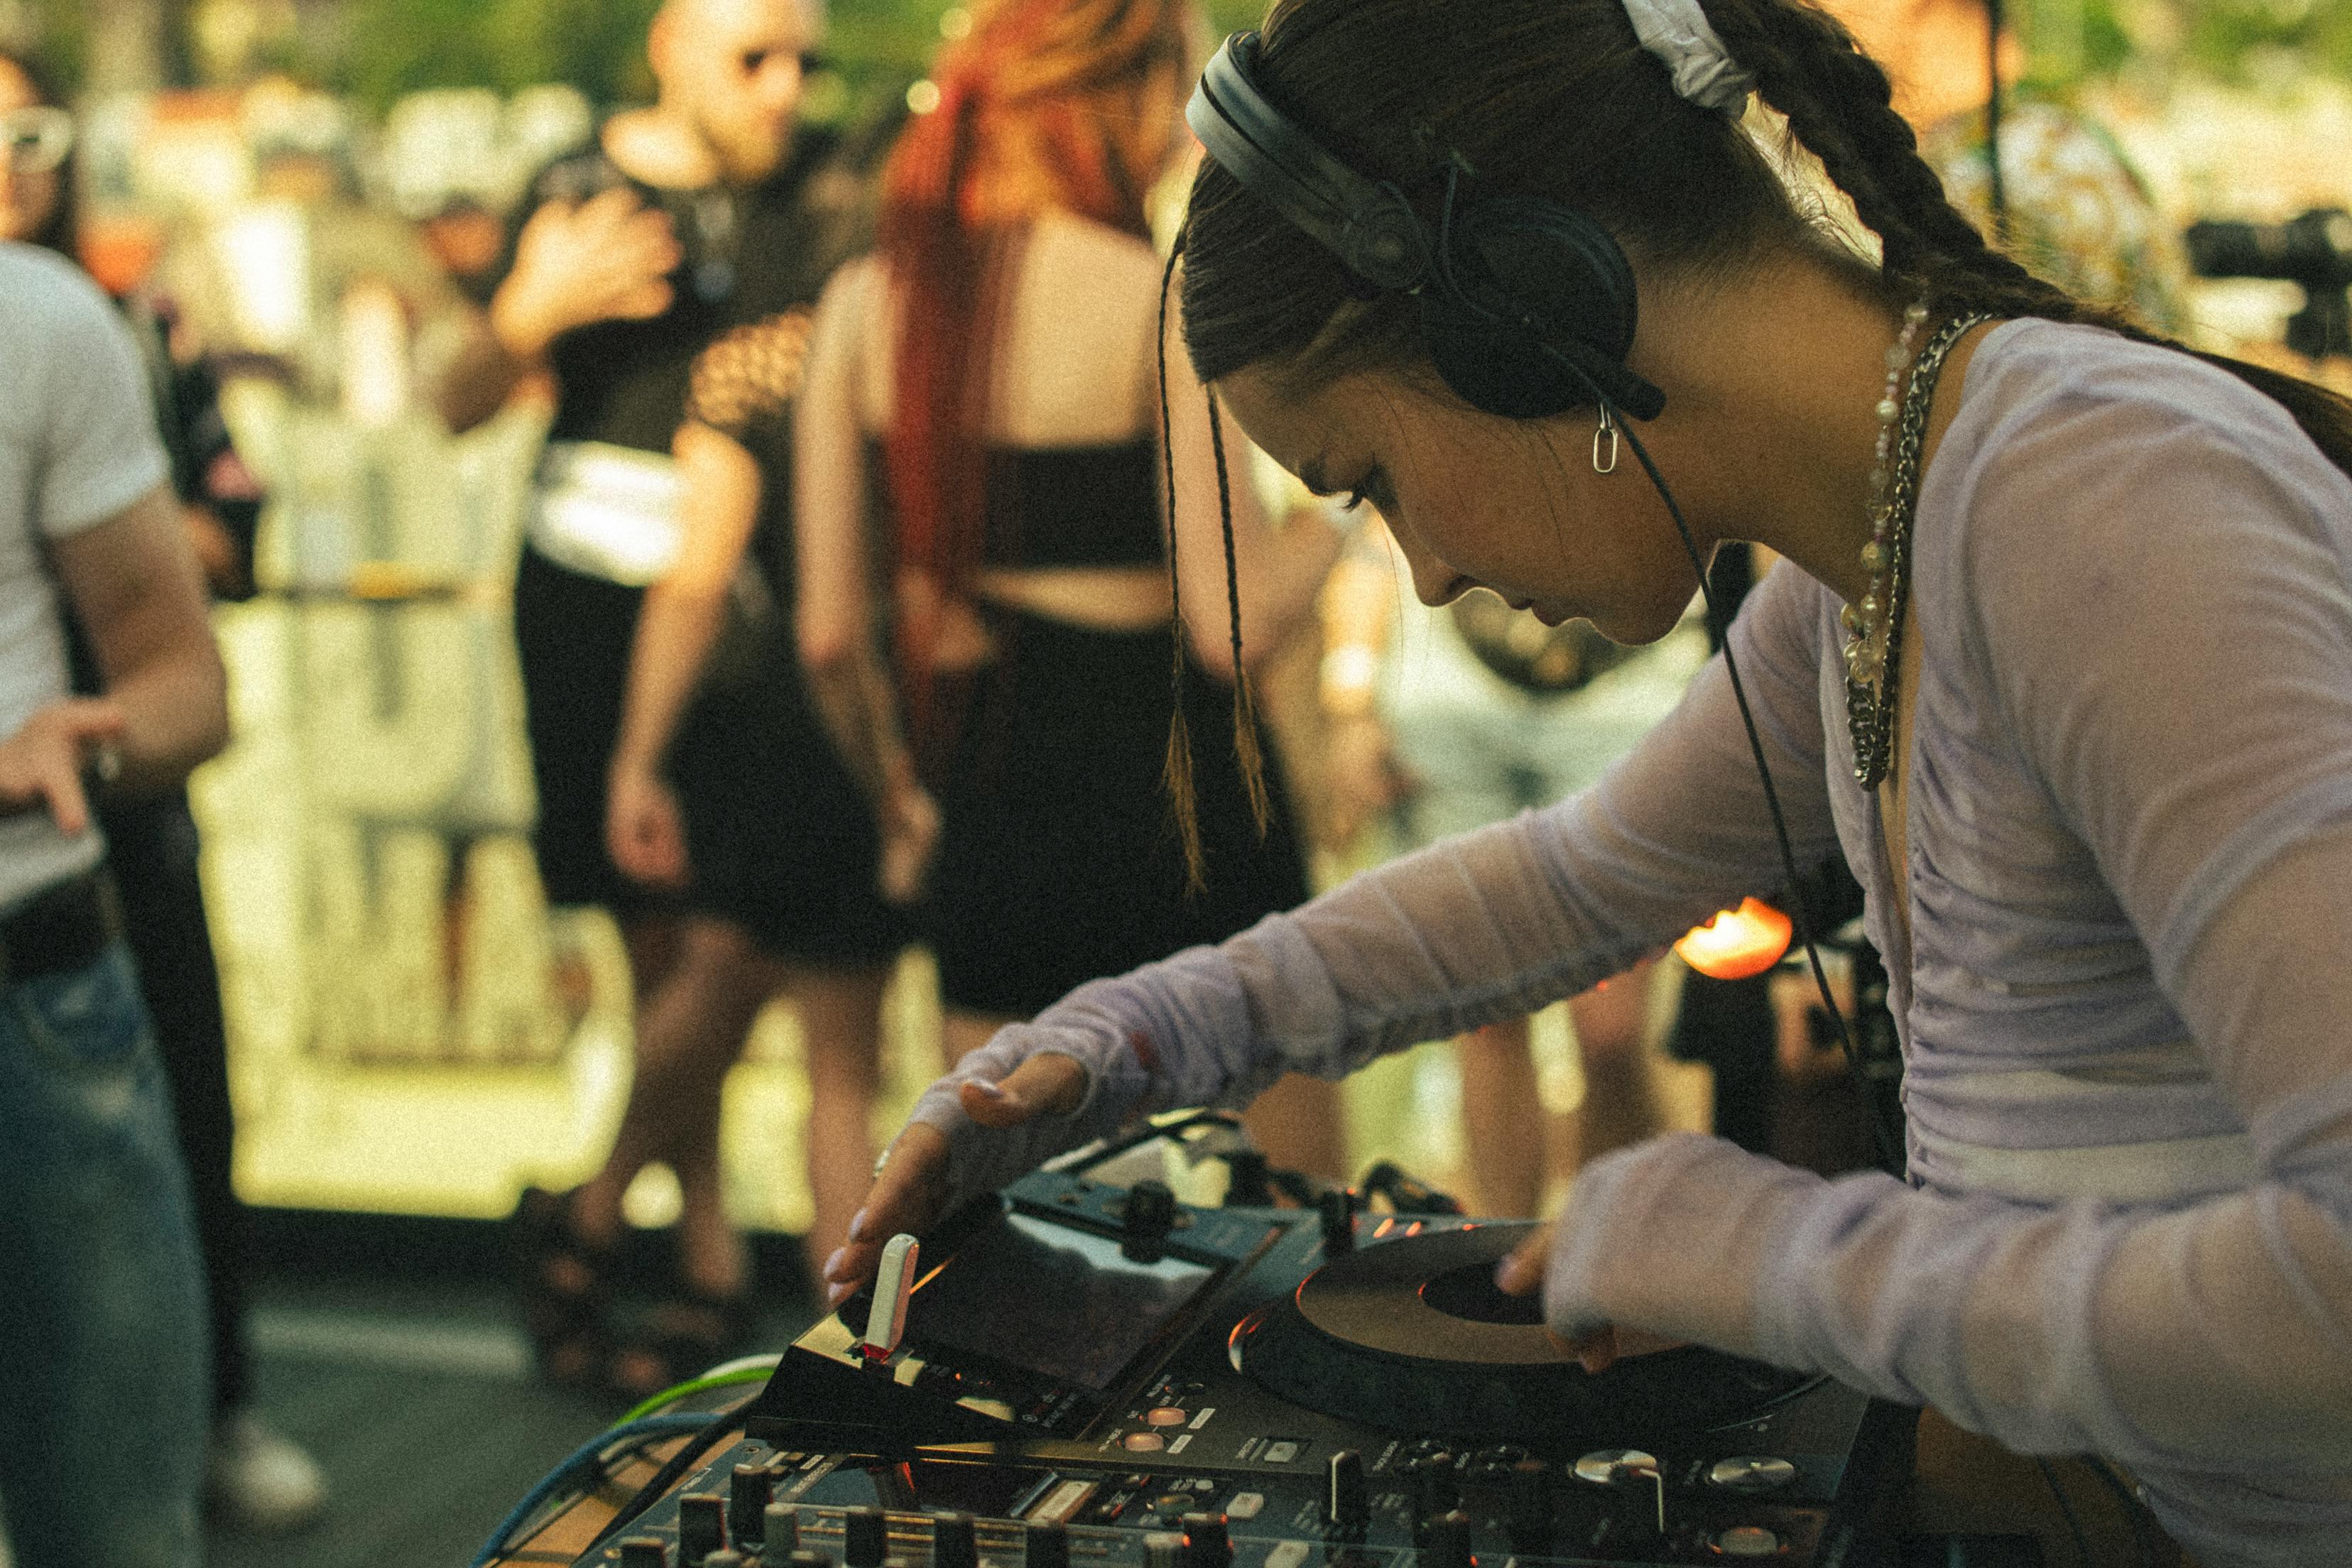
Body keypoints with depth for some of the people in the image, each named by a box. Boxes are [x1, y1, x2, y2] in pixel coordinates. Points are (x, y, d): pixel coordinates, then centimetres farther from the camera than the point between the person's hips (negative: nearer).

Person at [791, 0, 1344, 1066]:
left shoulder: (863, 305, 1)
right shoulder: (1164, 306, -14)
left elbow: (829, 633, 2)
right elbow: (1234, 625, -18)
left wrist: (896, 801, 18)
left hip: (990, 812, 5)